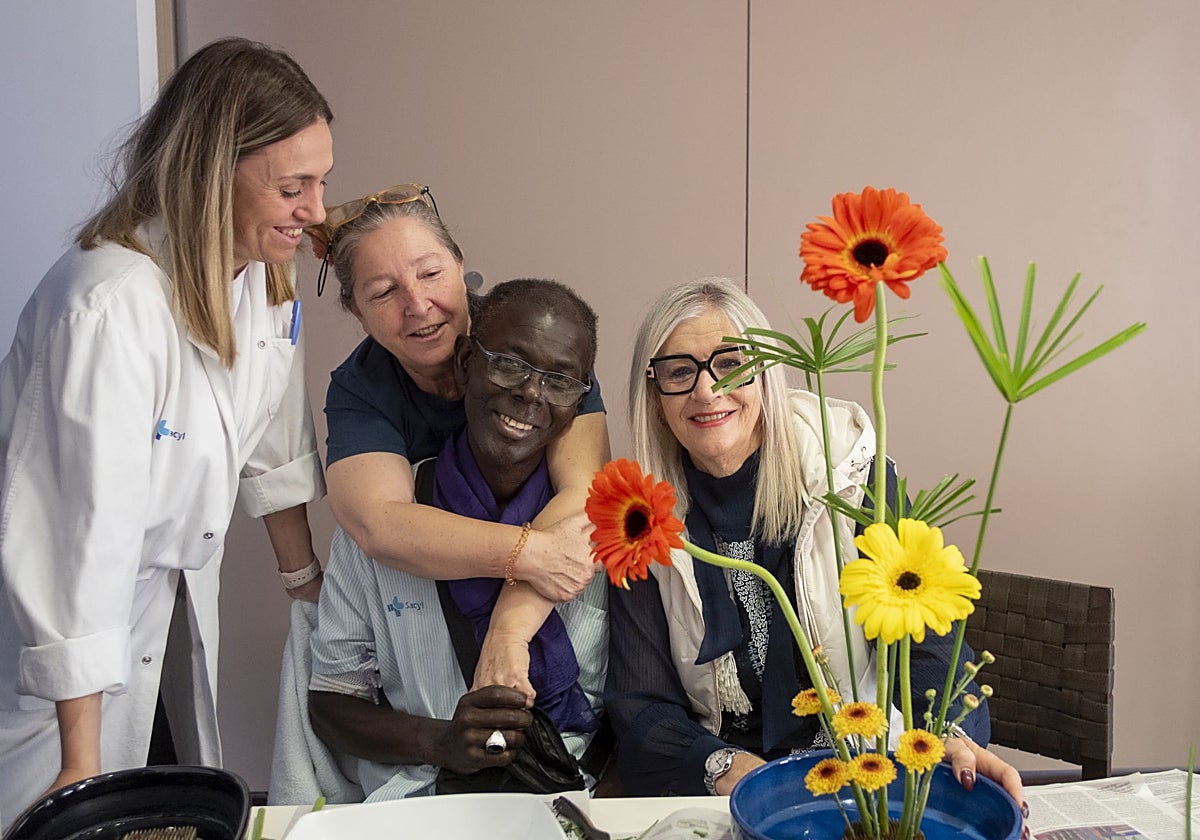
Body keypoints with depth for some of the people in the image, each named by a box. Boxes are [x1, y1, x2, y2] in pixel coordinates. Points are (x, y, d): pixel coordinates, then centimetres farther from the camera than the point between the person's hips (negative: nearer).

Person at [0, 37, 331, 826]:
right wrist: (81, 760, -22)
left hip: (178, 610, 7)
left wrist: (307, 577, 12)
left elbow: (273, 447, 4)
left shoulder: (263, 274, -7)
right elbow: (81, 533, -29)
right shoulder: (111, 302, -31)